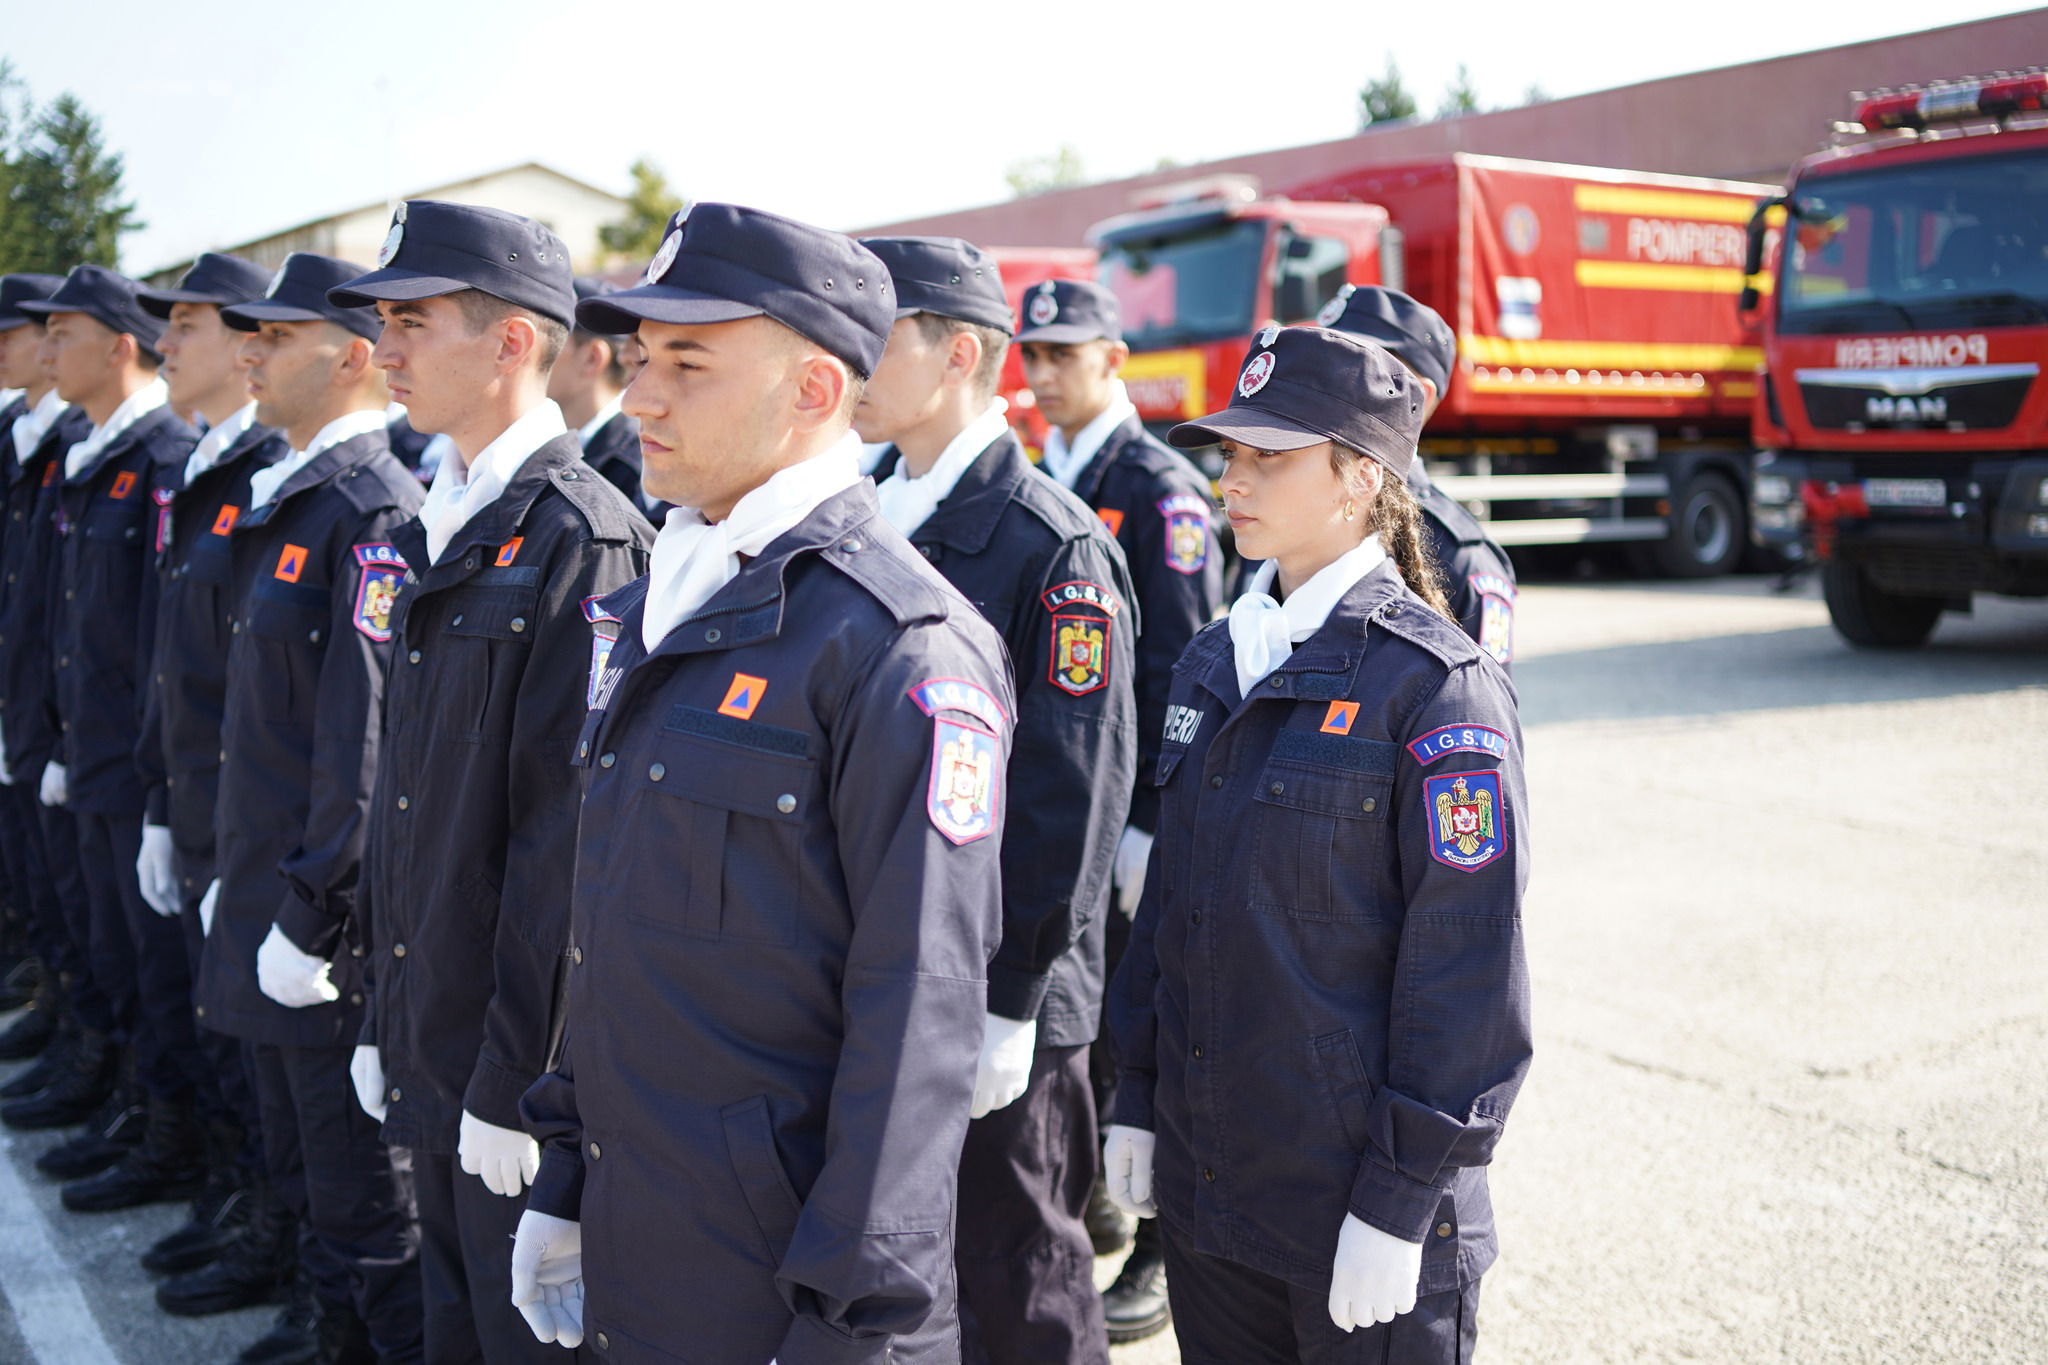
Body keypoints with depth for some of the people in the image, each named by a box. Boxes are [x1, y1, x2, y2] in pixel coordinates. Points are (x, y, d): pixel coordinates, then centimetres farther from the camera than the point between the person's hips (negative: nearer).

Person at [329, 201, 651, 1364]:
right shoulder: (442, 526, 10)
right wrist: (389, 1019, 15)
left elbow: (566, 822, -21)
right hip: (428, 1048, 8)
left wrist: (518, 1074, -19)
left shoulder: (581, 537, -18)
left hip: (518, 1052, -8)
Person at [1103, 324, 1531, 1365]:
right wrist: (1136, 1101, 12)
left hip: (1355, 1201, -6)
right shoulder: (1215, 663, 7)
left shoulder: (1436, 684, -14)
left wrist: (1402, 1200, -16)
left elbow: (1467, 963, -15)